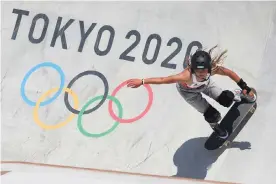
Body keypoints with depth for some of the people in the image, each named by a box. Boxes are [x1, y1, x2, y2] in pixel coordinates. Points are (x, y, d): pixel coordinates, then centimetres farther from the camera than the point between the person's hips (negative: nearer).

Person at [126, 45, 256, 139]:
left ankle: (238, 94, 32)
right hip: (188, 91, -3)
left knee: (226, 100, -7)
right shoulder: (187, 76, -48)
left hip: (206, 84, 3)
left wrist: (245, 87, -14)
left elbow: (229, 73, -21)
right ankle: (215, 127, 31)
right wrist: (142, 81, -54)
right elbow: (163, 79, -48)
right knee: (213, 116, -8)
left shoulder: (213, 69, -38)